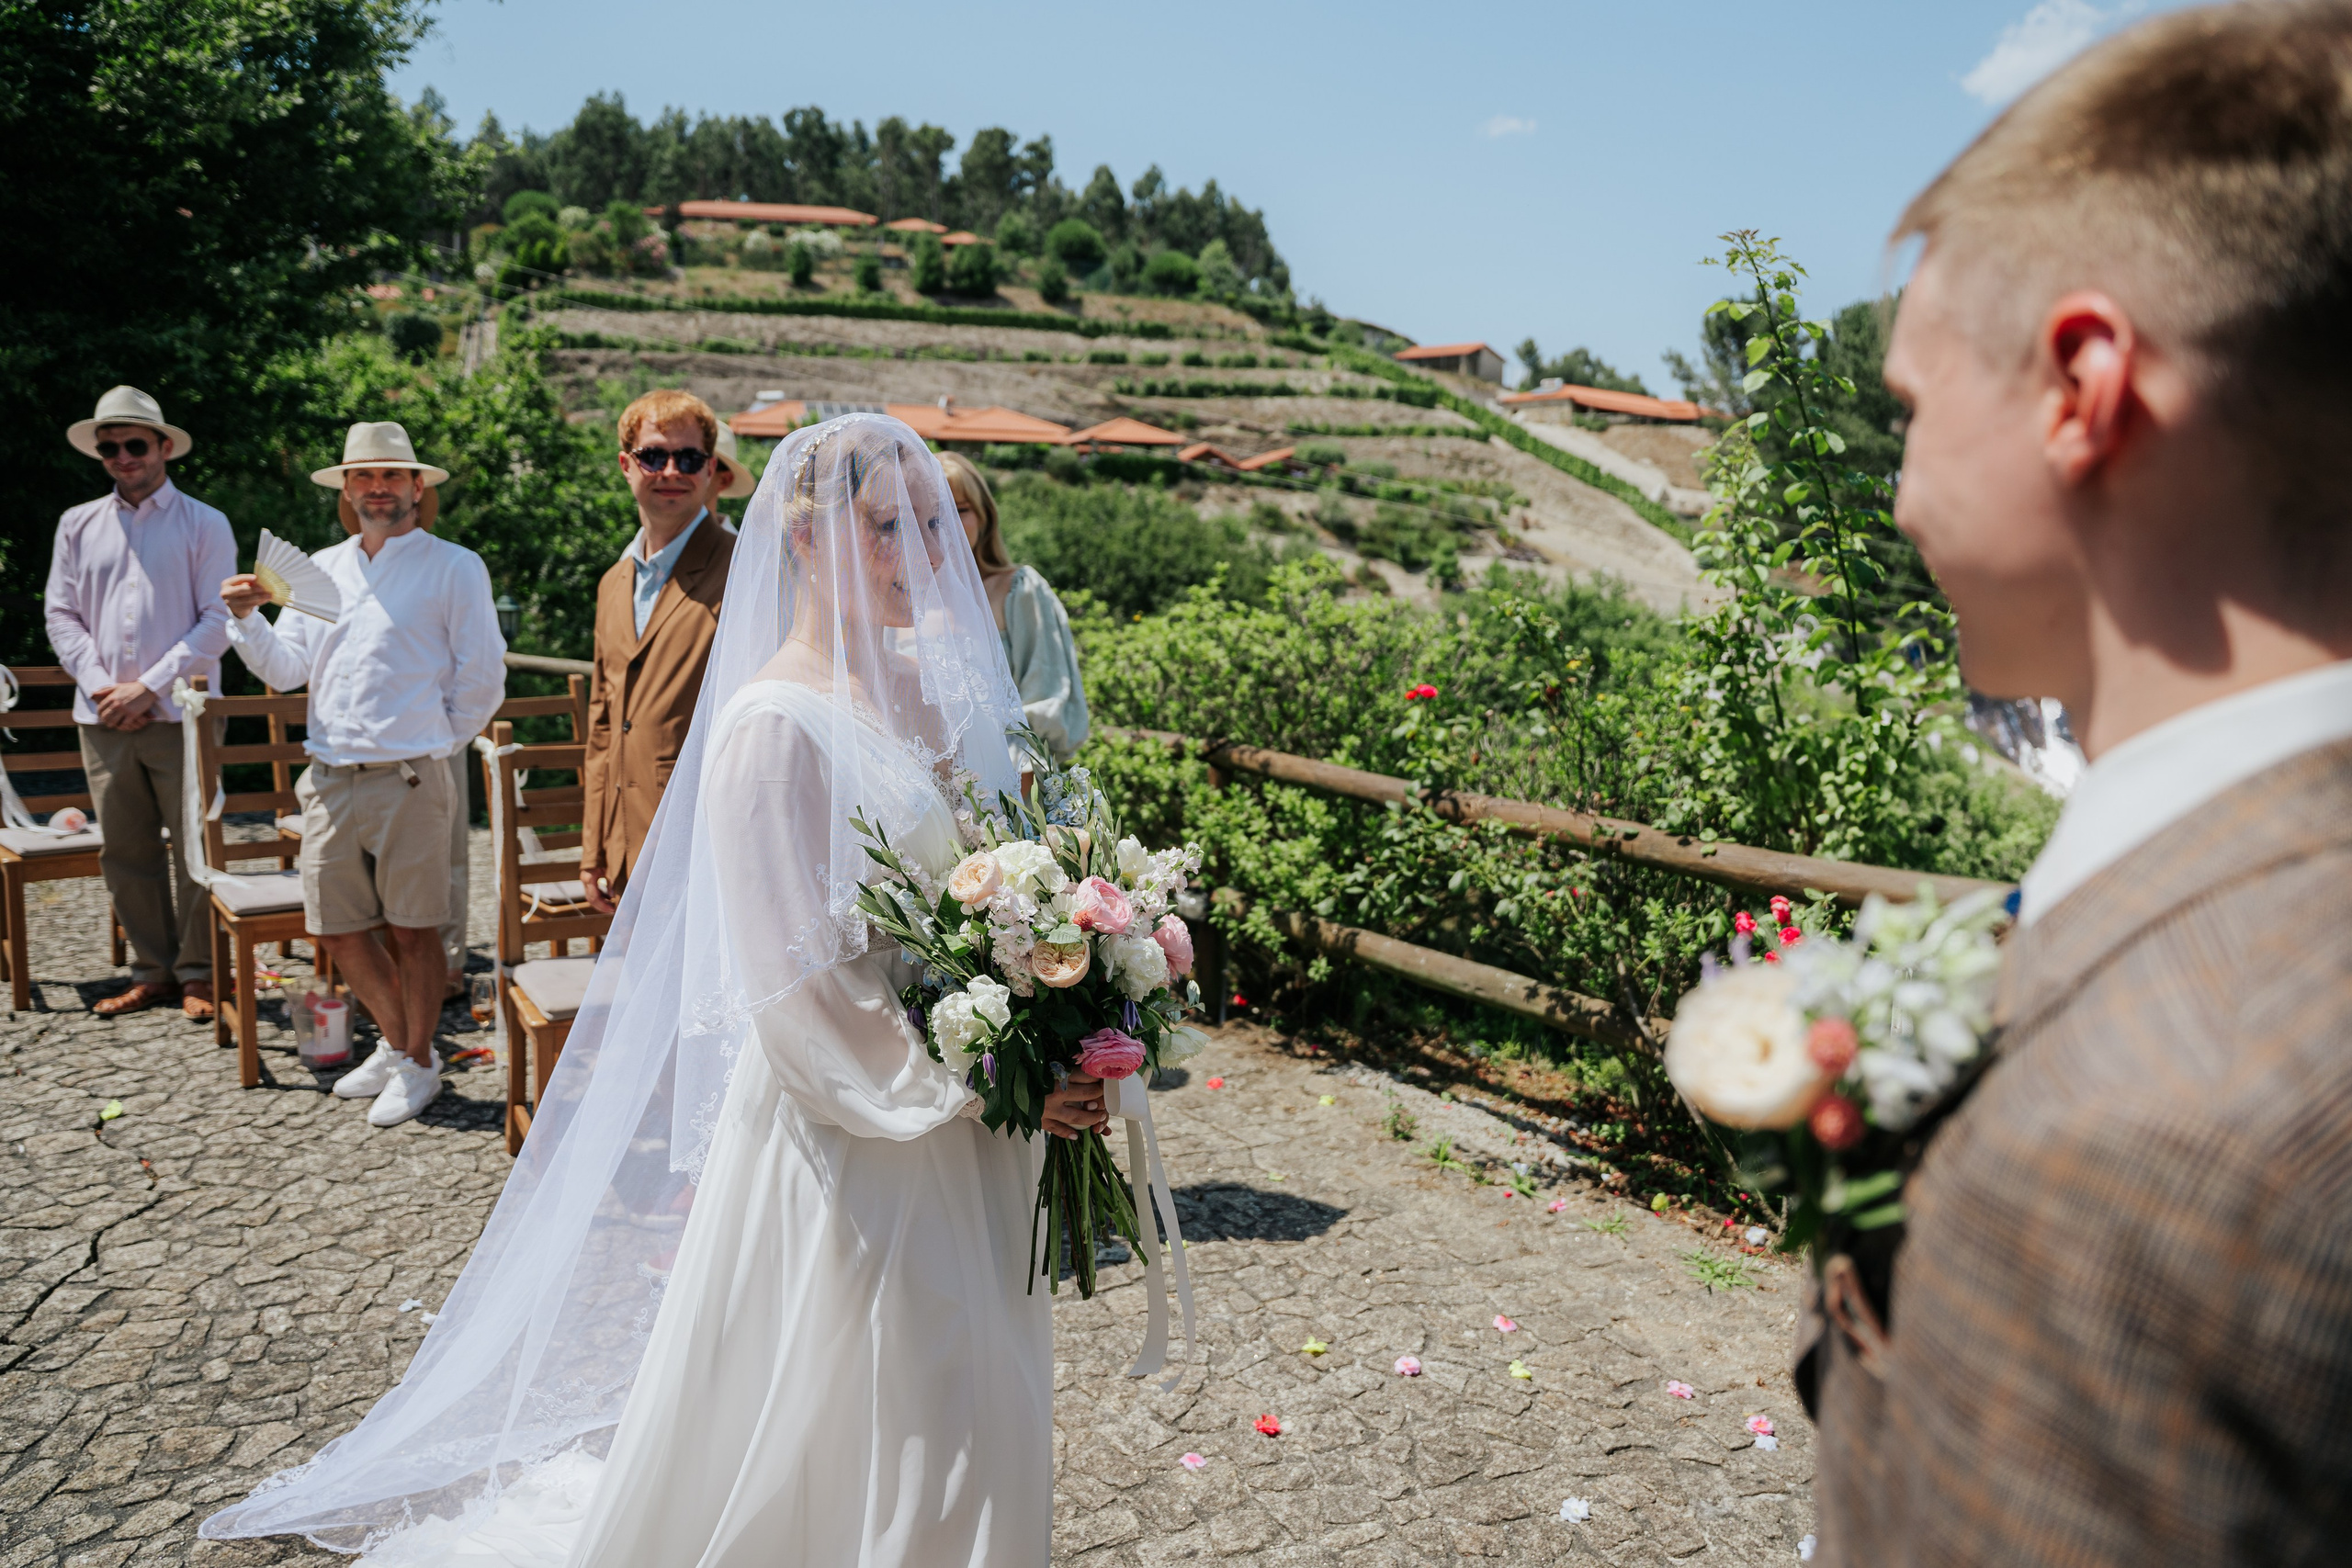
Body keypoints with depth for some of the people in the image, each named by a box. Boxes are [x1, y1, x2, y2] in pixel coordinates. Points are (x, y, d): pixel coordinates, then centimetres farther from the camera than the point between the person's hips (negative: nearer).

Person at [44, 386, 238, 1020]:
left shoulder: (203, 524, 2)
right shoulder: (78, 525, 14)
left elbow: (216, 621, -5)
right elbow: (61, 615, 11)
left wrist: (149, 687, -11)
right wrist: (100, 684, -5)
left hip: (180, 714, -4)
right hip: (102, 717, 4)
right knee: (125, 851, 7)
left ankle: (197, 974, 9)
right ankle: (152, 972, 17)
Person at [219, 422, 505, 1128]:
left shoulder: (454, 567, -1)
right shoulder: (321, 568, 15)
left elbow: (482, 679, -2)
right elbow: (286, 668, 11)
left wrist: (432, 745, 3)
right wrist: (248, 620, -6)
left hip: (408, 780, -5)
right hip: (330, 779, 6)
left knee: (412, 929, 2)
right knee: (337, 930, 10)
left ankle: (417, 1064, 18)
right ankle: (397, 1044, 29)